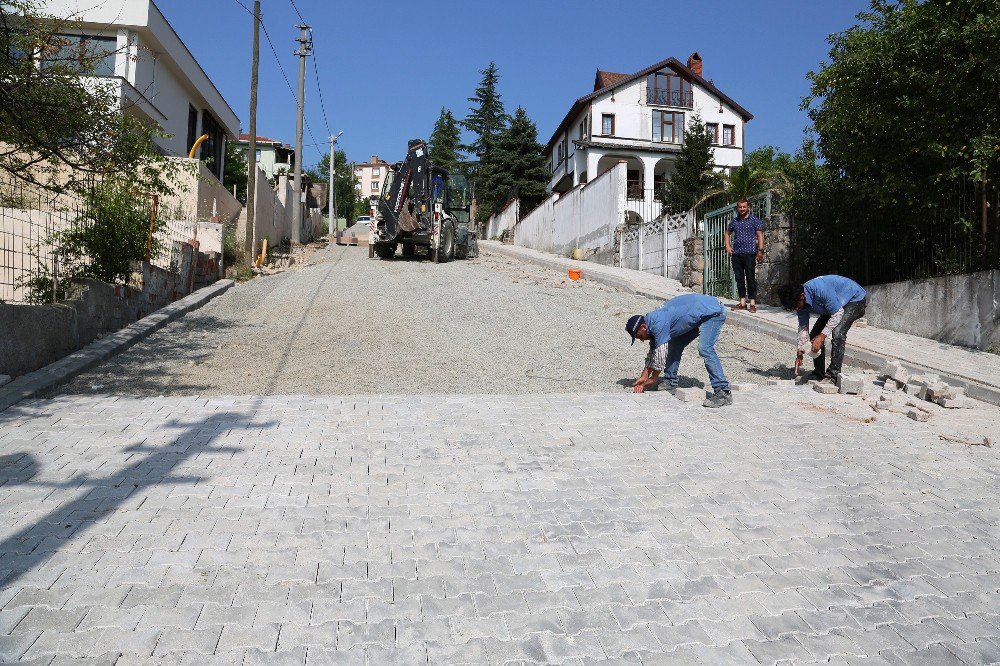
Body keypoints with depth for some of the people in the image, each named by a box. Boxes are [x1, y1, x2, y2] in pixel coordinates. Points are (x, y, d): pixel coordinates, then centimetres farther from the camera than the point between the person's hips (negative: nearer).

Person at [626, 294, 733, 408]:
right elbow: (652, 353, 11)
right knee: (675, 345, 8)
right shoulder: (652, 323, 4)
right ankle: (670, 383, 15)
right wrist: (643, 377, 8)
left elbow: (660, 355, -22)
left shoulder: (658, 324, -26)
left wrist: (653, 379, -9)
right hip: (700, 317, 10)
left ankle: (723, 393, -24)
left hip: (713, 312, -10)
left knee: (704, 349, -24)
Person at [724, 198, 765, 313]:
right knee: (739, 279, 6)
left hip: (749, 253, -4)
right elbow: (727, 233, 28)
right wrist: (727, 246, 14)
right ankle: (742, 303, 13)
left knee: (751, 279, -4)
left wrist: (760, 250, -11)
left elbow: (760, 235, -2)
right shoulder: (734, 221, 14)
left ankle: (753, 304, -2)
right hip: (736, 254, 5)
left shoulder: (754, 220, 2)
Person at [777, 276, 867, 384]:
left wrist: (822, 336, -32)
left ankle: (832, 376, -22)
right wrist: (800, 350, -12)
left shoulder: (820, 290, -39)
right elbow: (803, 326, -5)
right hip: (835, 304, 8)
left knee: (837, 332, -27)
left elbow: (837, 314, -31)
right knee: (814, 335, 1)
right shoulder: (800, 302, -14)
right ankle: (818, 375, 11)